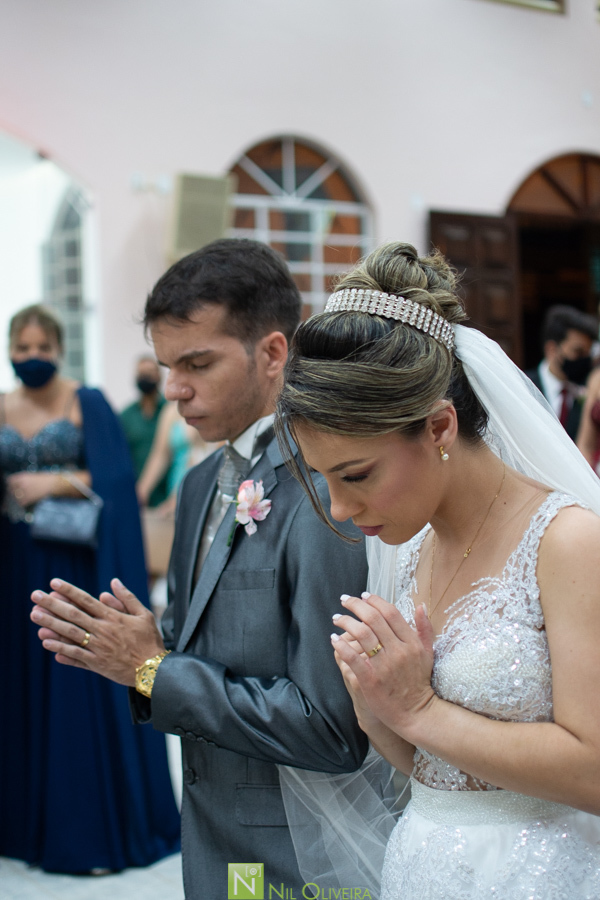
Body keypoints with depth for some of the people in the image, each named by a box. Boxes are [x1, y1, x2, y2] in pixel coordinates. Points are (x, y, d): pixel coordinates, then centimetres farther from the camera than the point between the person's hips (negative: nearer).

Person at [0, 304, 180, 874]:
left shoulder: (87, 403, -1)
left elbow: (113, 478, -9)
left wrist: (54, 483, -16)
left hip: (76, 564, -4)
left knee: (83, 688, -2)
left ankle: (96, 825, 9)